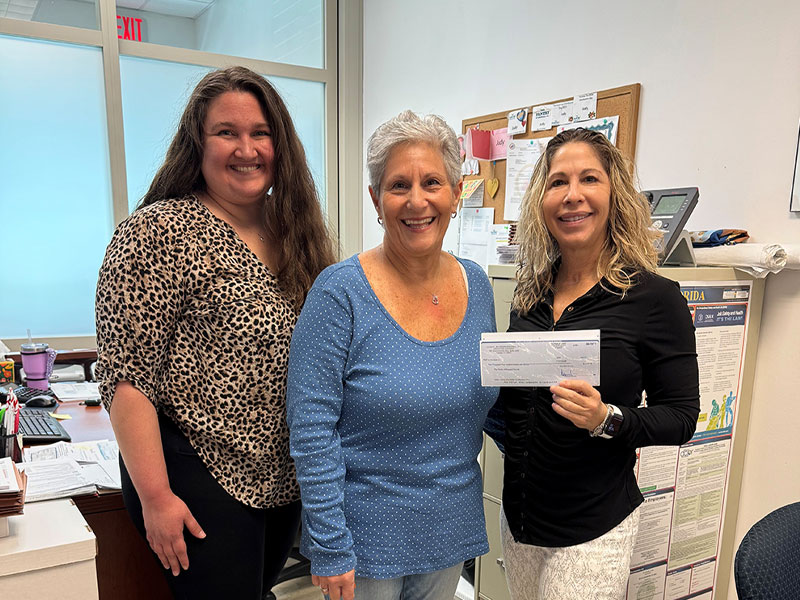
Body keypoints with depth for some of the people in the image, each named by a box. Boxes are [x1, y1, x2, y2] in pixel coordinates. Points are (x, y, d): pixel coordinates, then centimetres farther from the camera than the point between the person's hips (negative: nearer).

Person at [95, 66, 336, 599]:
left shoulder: (295, 232, 6)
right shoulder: (159, 233, -14)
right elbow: (126, 377, -16)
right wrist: (156, 496, -17)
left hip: (286, 480, 7)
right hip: (202, 484, -6)